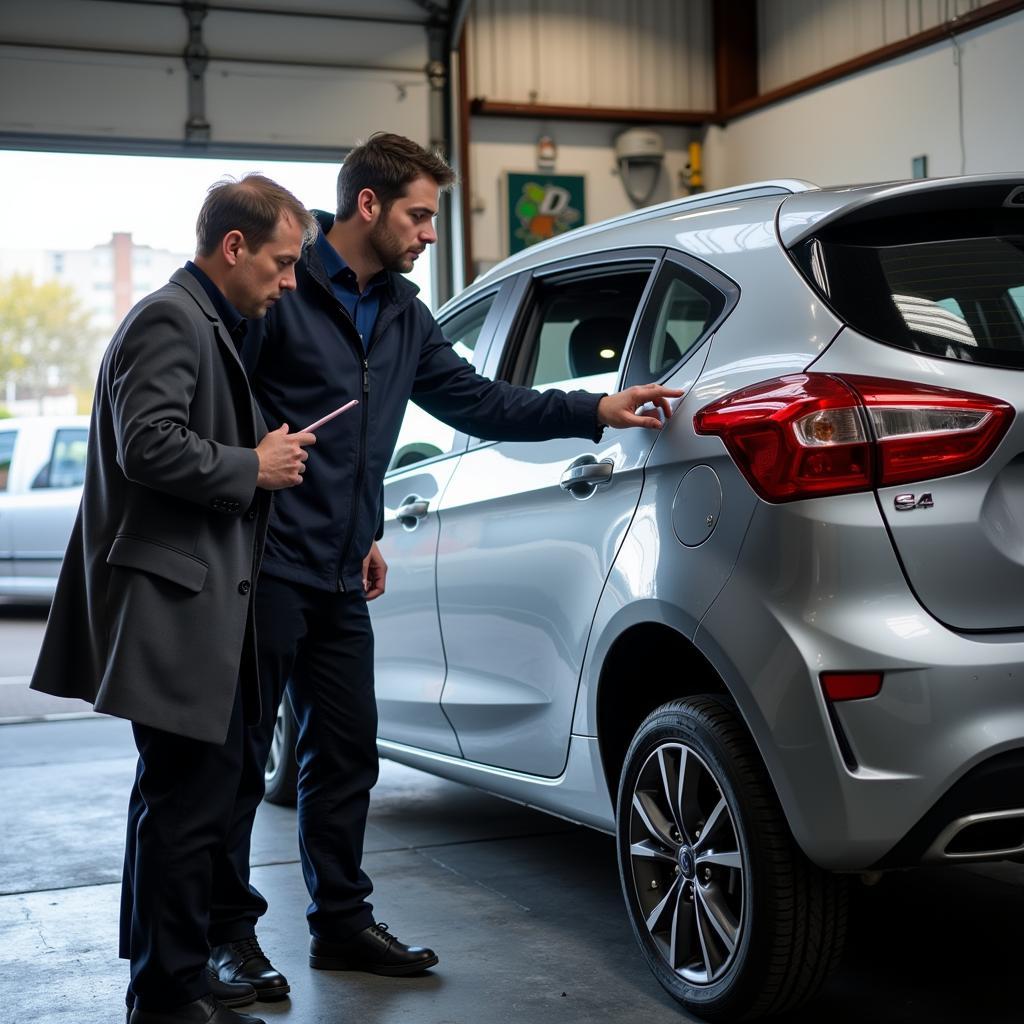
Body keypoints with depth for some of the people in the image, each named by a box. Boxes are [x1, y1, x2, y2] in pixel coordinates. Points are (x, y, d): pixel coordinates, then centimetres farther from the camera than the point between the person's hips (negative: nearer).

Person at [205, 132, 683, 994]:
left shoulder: (402, 315, 15)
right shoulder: (280, 289, -10)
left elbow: (477, 401, 15)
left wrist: (595, 410, 8)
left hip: (340, 578, 8)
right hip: (266, 565, -8)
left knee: (345, 754, 13)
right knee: (239, 754, 2)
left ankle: (342, 921, 25)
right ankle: (229, 933, 14)